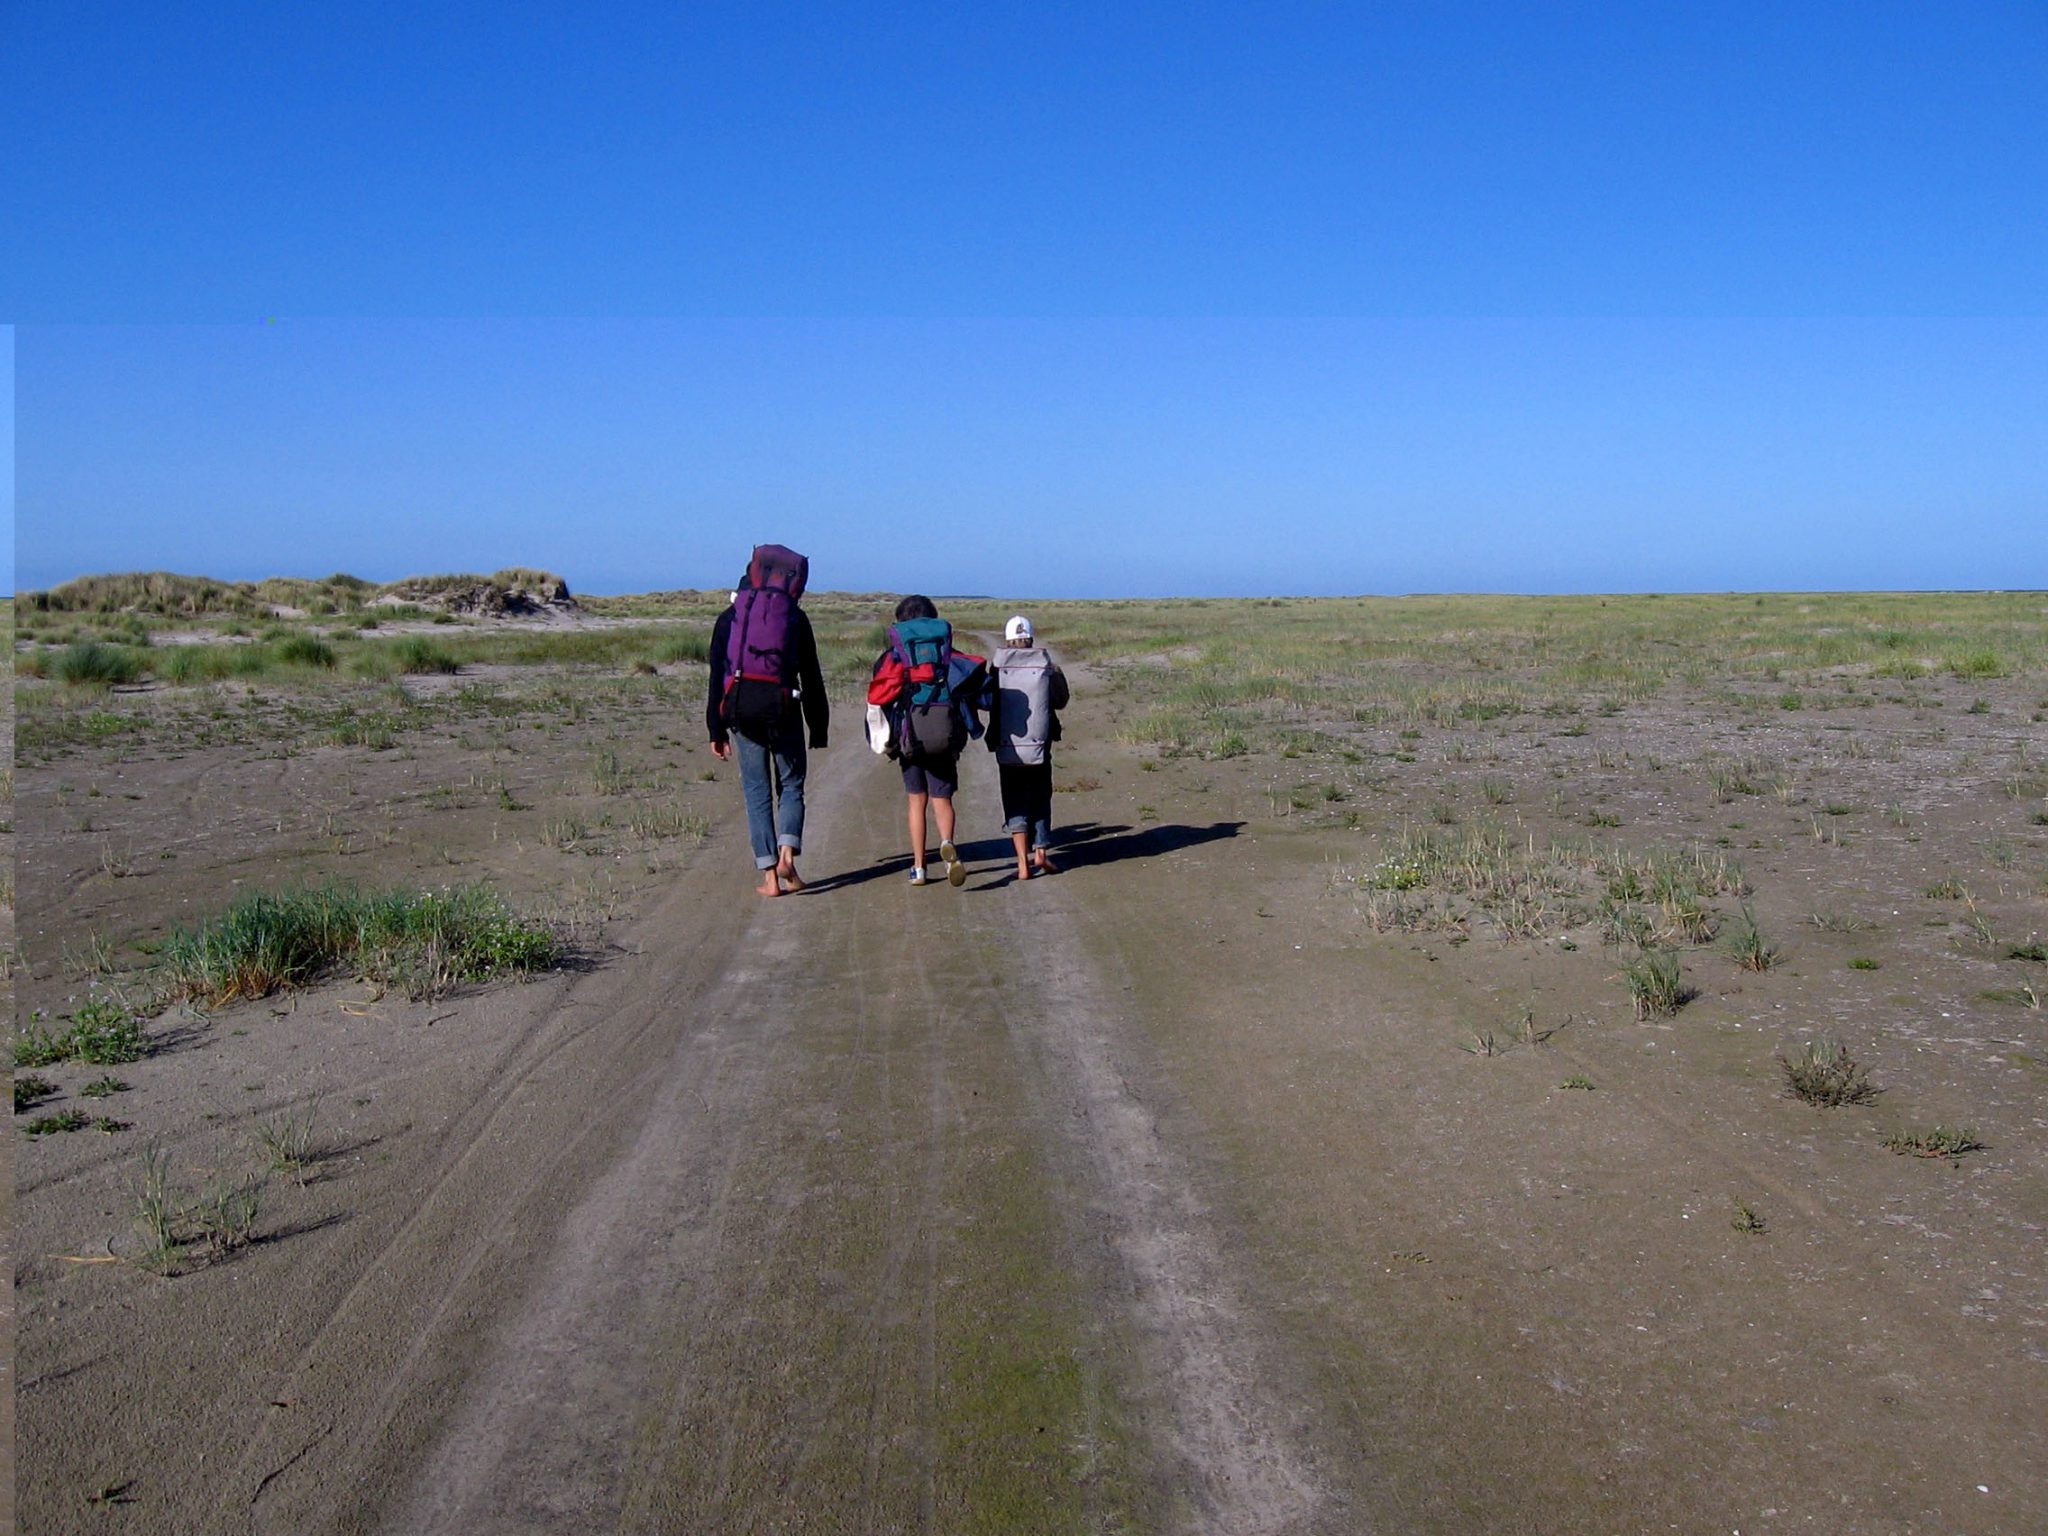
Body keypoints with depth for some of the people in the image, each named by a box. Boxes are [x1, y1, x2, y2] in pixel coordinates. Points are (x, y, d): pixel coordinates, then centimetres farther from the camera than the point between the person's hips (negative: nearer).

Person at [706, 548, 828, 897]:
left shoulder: (728, 618, 8)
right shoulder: (796, 618, 5)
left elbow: (717, 677, 6)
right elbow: (811, 677, 4)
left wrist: (716, 730, 10)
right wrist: (819, 728, 8)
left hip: (742, 711, 1)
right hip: (784, 709, -1)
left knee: (757, 793, 7)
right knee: (791, 785, 12)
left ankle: (770, 876, 4)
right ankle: (787, 853, -11)